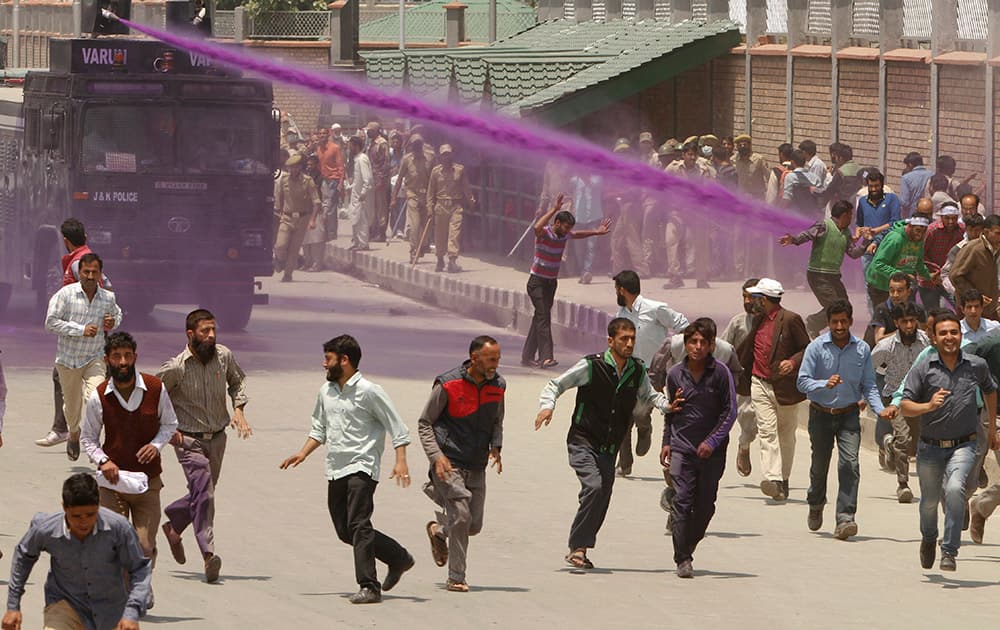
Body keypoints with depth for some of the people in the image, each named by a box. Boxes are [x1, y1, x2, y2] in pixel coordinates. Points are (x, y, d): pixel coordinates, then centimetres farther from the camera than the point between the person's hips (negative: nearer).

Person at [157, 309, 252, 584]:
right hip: (188, 439, -5)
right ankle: (208, 554, -26)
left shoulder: (224, 356, -2)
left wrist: (238, 409, 3)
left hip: (217, 437, 5)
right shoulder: (176, 368, -16)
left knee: (204, 493, 15)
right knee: (203, 490, -20)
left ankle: (173, 525, 44)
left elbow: (237, 382, 18)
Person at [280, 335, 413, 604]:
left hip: (361, 468, -8)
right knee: (345, 530, 9)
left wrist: (401, 461, -17)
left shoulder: (368, 392, -9)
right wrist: (304, 453, 11)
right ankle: (398, 557, 25)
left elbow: (397, 426, -7)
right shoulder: (326, 392, 13)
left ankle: (368, 587, -16)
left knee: (358, 526, -17)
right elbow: (320, 428, 25)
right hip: (335, 470, 8)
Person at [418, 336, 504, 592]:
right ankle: (456, 579, -5)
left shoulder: (498, 386, 4)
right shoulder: (448, 384, -11)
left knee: (474, 525, 5)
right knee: (461, 517, -16)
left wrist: (495, 447, 3)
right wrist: (436, 456, -15)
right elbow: (424, 424, -3)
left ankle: (438, 530, 38)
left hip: (477, 466, 5)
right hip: (449, 463, -5)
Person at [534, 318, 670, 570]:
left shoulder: (637, 372, 5)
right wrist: (547, 406, -22)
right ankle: (578, 547, -18)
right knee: (594, 486, -25)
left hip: (609, 449, 6)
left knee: (602, 501, 1)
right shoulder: (592, 366, -10)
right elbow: (556, 385, -3)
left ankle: (578, 550, 17)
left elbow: (648, 396, 25)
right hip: (583, 442, -6)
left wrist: (668, 405, 5)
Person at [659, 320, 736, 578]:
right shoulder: (676, 374, 3)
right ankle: (682, 560, -10)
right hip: (682, 447, 1)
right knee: (682, 501, -10)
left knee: (705, 505, 5)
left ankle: (687, 549, 25)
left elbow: (730, 411, -3)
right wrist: (667, 442, 12)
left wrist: (712, 441, -12)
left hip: (712, 450, -1)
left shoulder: (720, 372, -5)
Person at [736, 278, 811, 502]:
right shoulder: (758, 320, 11)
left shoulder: (790, 320, -8)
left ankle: (783, 480, 23)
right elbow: (746, 351, 25)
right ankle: (773, 479, -21)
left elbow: (807, 349, -7)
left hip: (783, 387, -4)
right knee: (767, 432, -10)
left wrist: (793, 362, -24)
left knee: (785, 435, 9)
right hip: (760, 385, 4)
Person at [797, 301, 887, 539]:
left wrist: (879, 409, -13)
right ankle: (815, 506, 45)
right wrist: (825, 384, -30)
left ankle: (845, 519, -21)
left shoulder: (862, 349, -2)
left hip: (849, 414, 0)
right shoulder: (817, 347, -8)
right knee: (820, 464, 15)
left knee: (849, 464, -17)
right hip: (821, 414, 0)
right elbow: (802, 382, -12)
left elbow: (868, 386, 3)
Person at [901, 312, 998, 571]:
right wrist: (928, 406, -29)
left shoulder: (977, 366, -2)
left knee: (954, 488, -27)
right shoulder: (923, 369, -7)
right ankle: (928, 538, 49)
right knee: (930, 500, 16)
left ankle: (950, 551, -20)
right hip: (930, 447, 1)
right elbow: (905, 406, -10)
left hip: (963, 445, -1)